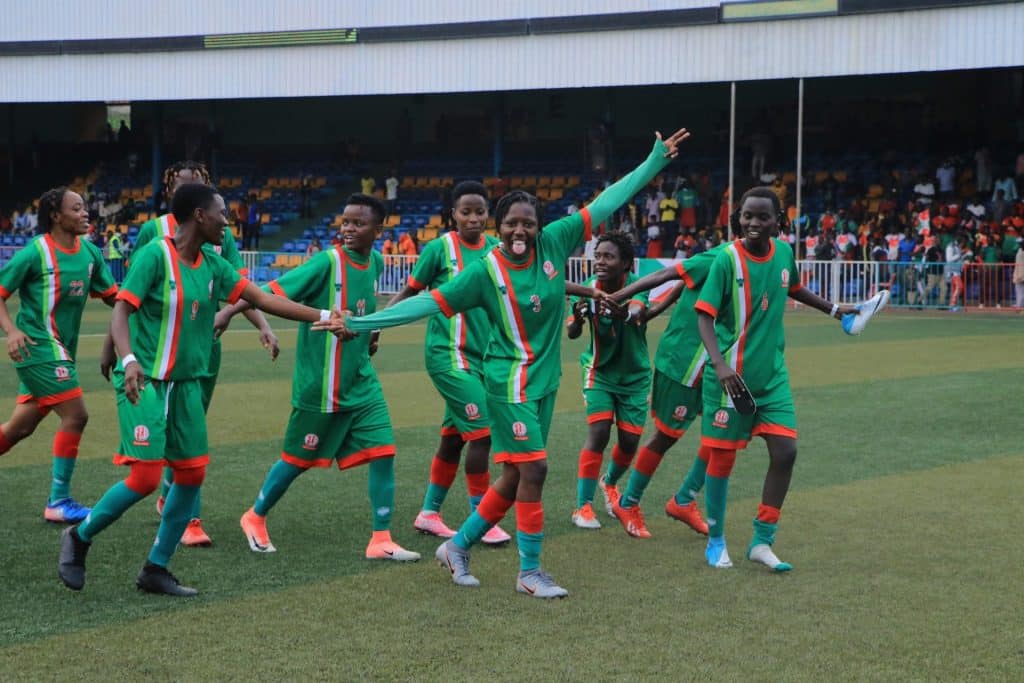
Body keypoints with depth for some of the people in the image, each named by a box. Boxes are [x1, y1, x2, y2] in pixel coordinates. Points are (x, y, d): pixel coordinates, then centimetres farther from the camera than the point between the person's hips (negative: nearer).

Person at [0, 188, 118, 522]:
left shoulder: (90, 252, 7)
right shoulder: (34, 252, -12)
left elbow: (112, 295, 15)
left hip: (61, 352, 7)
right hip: (39, 347, -7)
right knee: (75, 415, -12)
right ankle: (58, 502, -2)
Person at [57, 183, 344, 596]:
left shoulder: (212, 264, 6)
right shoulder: (156, 255, -14)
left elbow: (262, 298, 8)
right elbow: (121, 311, -18)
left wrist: (322, 316, 4)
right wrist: (129, 360, -35)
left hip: (186, 384, 7)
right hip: (145, 382, -7)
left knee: (192, 474, 3)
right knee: (145, 477, -13)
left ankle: (156, 570, 15)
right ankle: (79, 538, 12)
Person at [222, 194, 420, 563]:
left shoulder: (375, 262, 4)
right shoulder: (327, 262, -16)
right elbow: (276, 289, -21)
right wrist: (229, 312, -29)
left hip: (361, 382, 6)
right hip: (320, 385, -6)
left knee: (383, 452, -4)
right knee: (298, 459, 7)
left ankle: (381, 540, 3)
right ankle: (255, 518, 30)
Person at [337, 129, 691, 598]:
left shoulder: (554, 243, -3)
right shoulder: (485, 271, -13)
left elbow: (606, 203, 0)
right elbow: (430, 302, -13)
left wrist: (655, 161, 0)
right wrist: (361, 323, -18)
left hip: (544, 379, 6)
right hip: (509, 380, -6)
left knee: (516, 475, 12)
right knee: (533, 469, -9)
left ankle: (458, 546, 28)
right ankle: (529, 572, 5)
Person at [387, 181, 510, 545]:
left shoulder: (496, 249, 5)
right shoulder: (439, 248, -9)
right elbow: (410, 293, -1)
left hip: (483, 355, 6)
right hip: (448, 354, -6)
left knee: (453, 437, 12)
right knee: (481, 431, -12)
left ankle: (429, 514, 25)